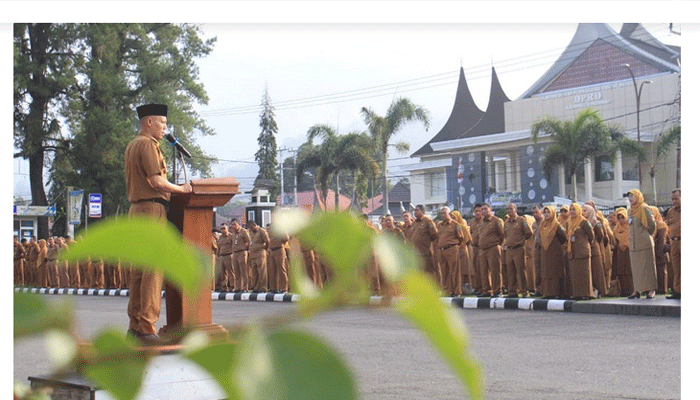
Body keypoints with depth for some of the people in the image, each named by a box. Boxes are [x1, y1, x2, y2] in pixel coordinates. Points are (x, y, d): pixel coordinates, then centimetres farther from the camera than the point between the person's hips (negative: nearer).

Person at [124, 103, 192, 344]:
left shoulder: (132, 146, 21)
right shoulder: (147, 145, -10)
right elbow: (157, 182, -18)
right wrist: (181, 189, -5)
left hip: (137, 210, 10)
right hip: (152, 209, -10)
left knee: (139, 270, 11)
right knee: (153, 270, -11)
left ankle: (135, 326, 14)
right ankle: (146, 327, -13)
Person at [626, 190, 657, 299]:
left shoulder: (644, 209, -6)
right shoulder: (631, 211, 17)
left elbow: (652, 224, -6)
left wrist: (646, 235, 6)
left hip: (644, 242, -7)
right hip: (633, 244, 7)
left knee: (647, 265, -6)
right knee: (636, 267, 5)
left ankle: (651, 290, -5)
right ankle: (637, 290, 6)